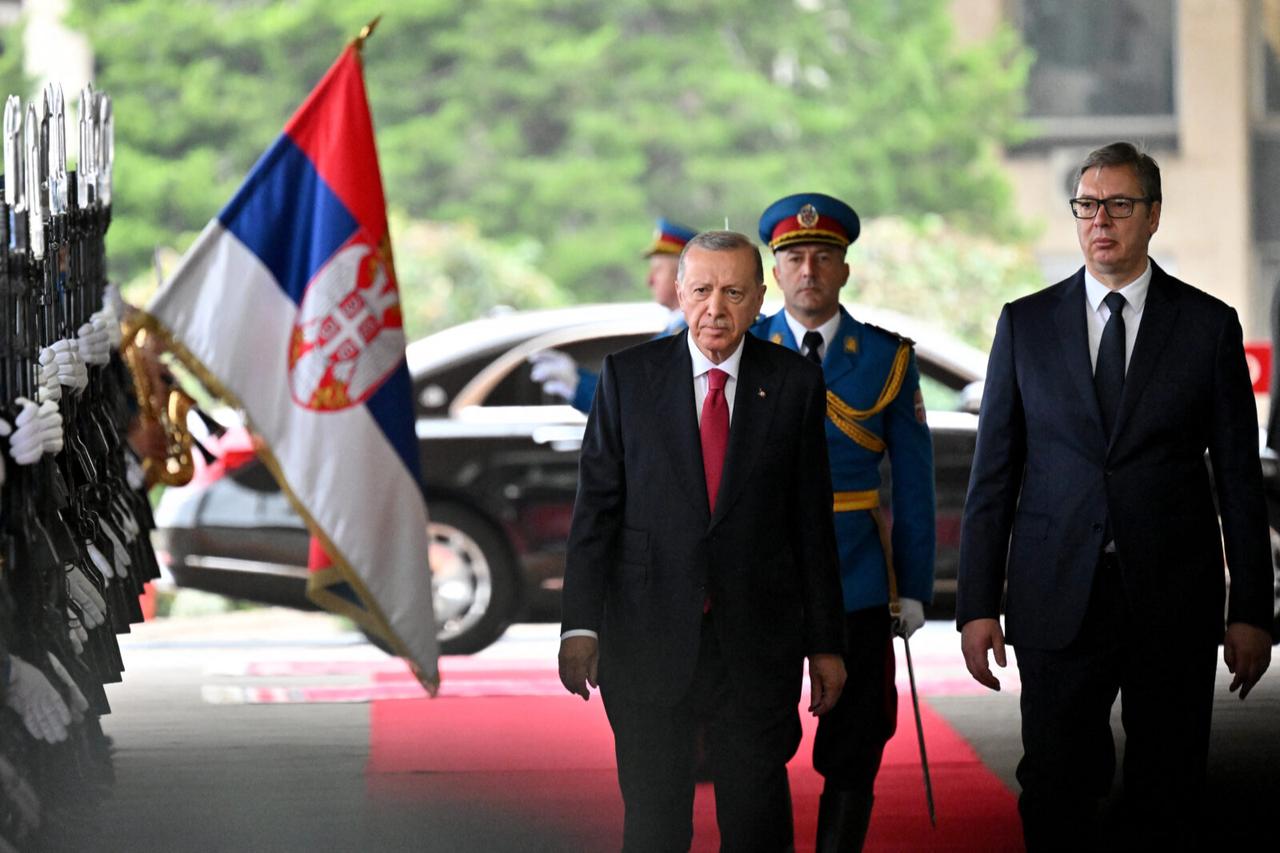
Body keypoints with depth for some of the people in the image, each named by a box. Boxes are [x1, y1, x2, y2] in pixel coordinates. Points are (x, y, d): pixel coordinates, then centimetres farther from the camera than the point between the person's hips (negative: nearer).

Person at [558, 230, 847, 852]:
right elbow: (596, 505, 2)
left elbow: (813, 520, 5)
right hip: (647, 637, 0)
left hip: (757, 640, 0)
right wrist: (580, 624, -6)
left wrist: (824, 642, 4)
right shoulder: (629, 376, 2)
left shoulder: (795, 384, 4)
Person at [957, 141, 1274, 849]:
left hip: (1174, 601, -1)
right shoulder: (1026, 324, 7)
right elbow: (993, 473, 7)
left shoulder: (1209, 325, 4)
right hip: (1059, 599, 1)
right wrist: (977, 605, 1)